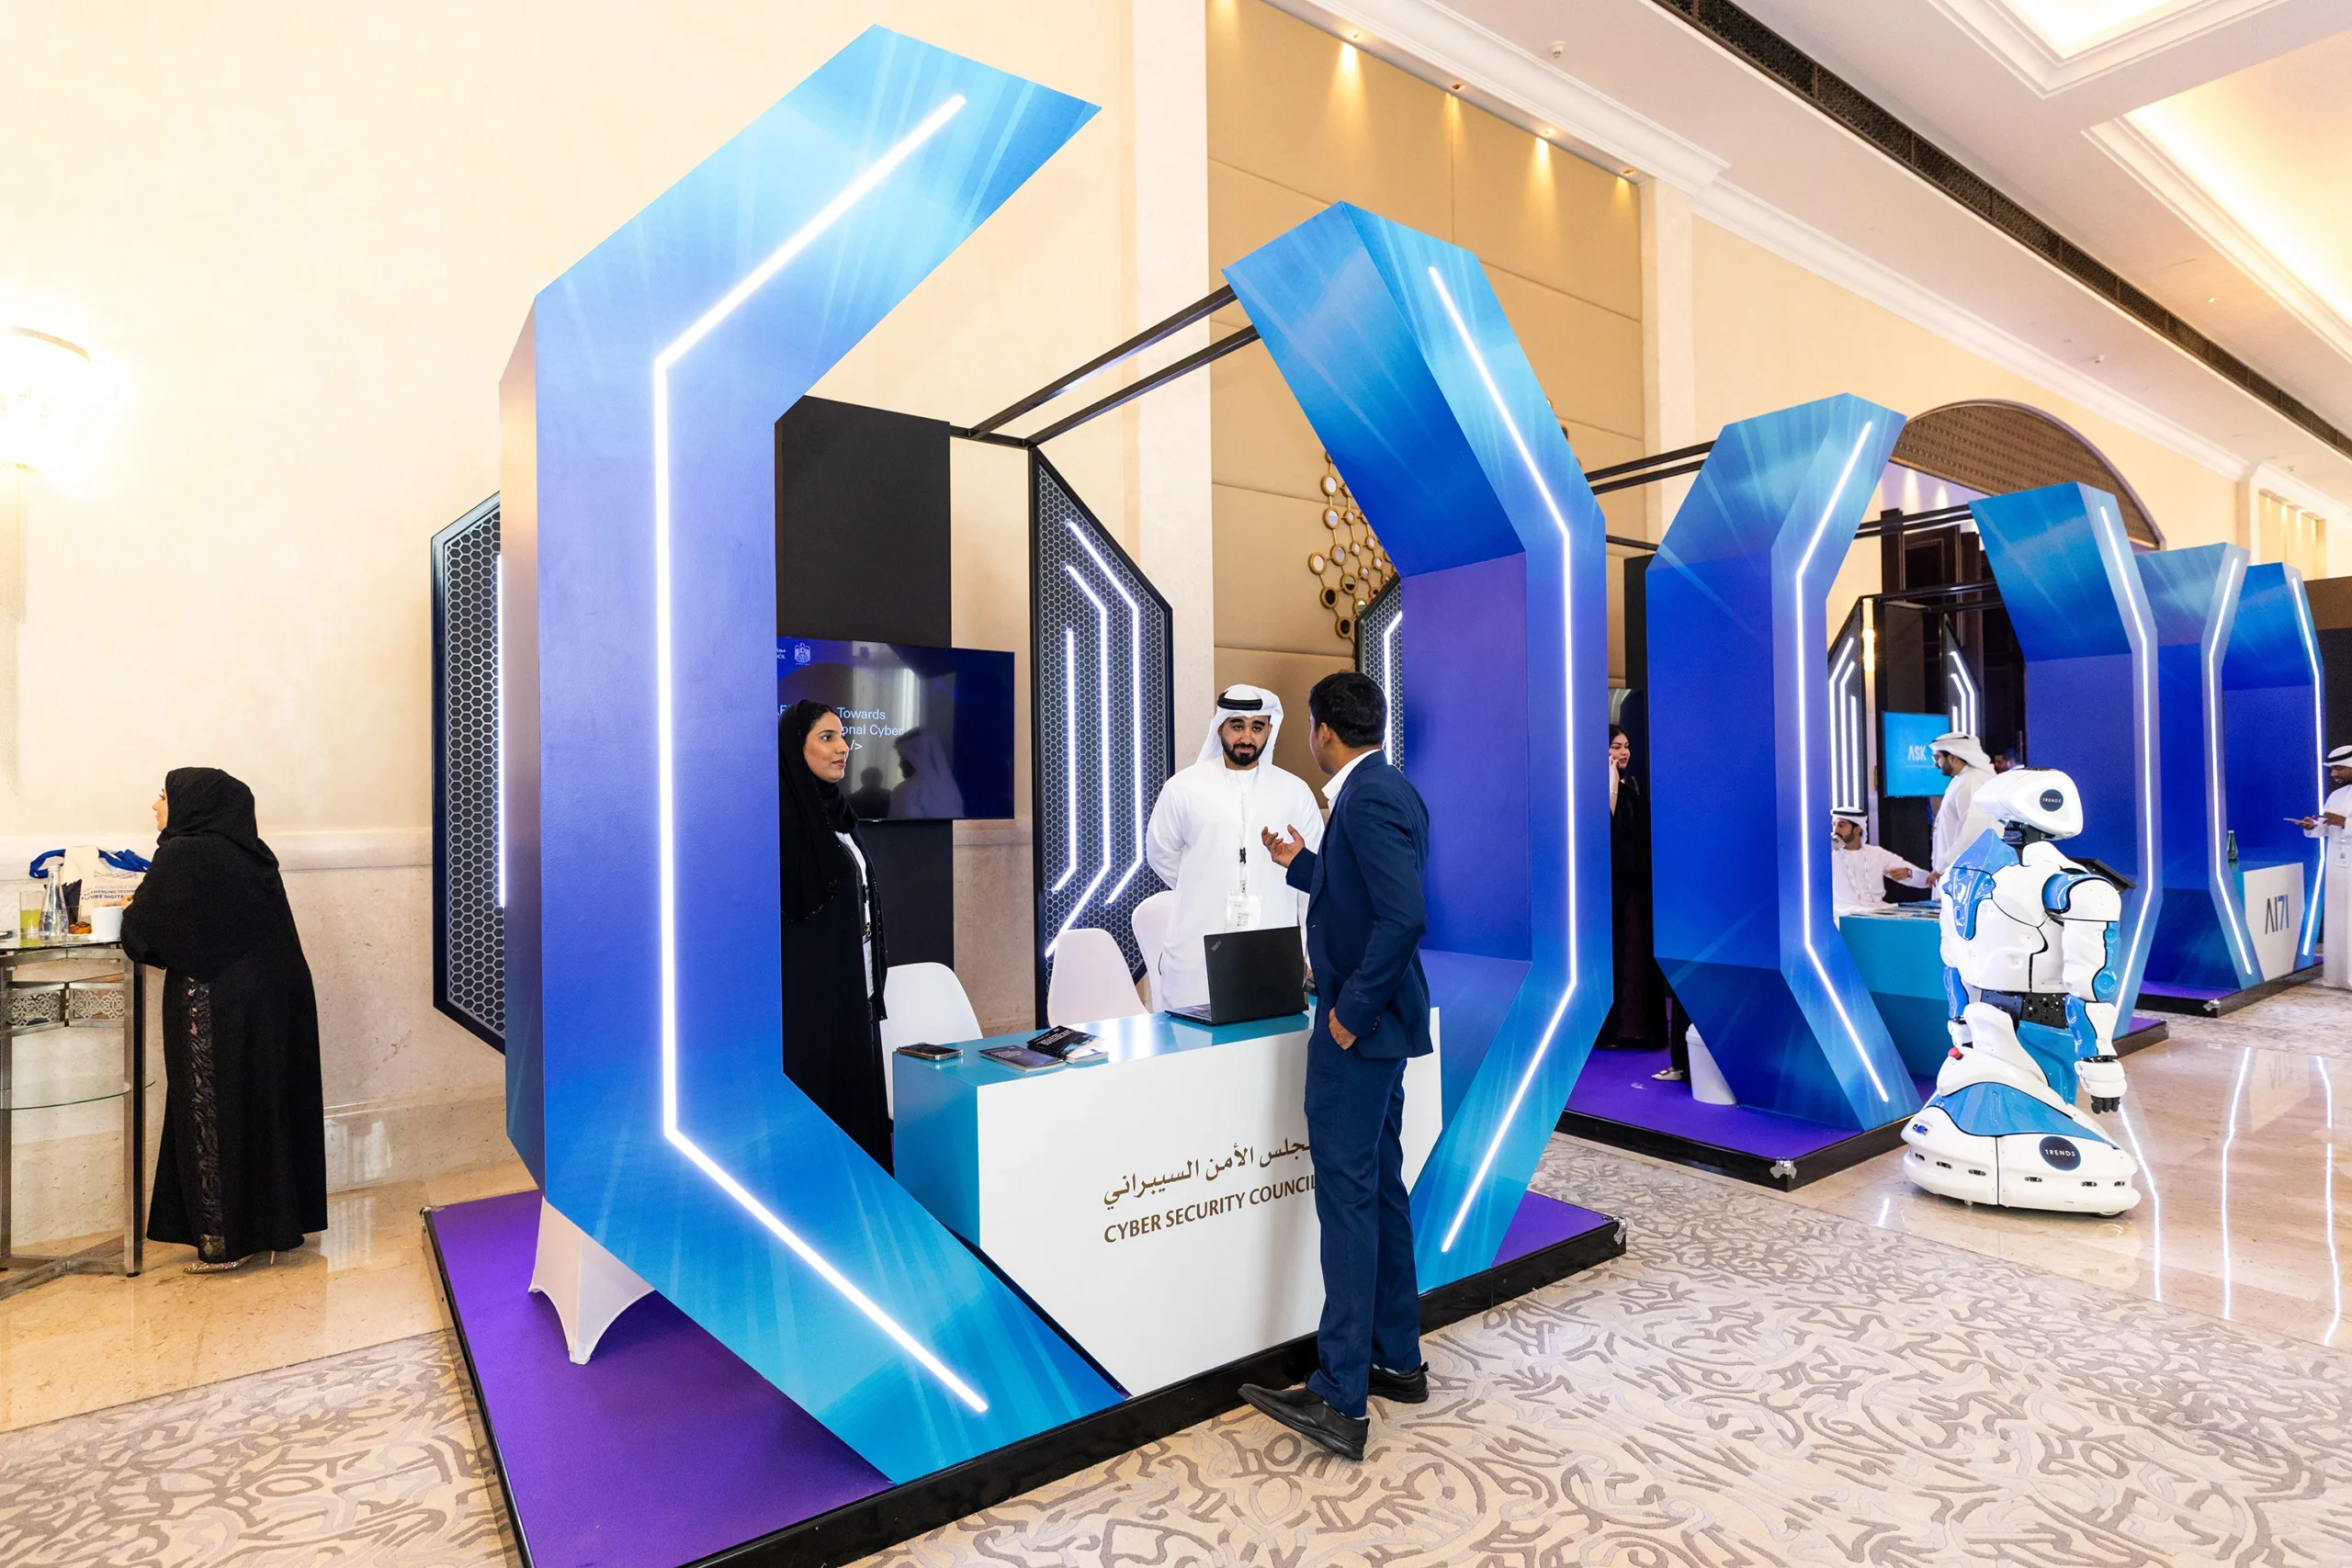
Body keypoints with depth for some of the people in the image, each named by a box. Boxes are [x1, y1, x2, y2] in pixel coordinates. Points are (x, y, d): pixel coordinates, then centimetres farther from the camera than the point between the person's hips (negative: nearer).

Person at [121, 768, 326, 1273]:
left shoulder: (182, 856, -13)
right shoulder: (249, 853, 8)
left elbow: (141, 935, -9)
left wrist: (133, 907, 12)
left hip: (216, 1009, -7)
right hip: (273, 1000, 7)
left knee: (216, 1115, 3)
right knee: (265, 1103, 14)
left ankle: (226, 1240, 12)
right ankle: (276, 1220, 24)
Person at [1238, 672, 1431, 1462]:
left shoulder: (1369, 797, -19)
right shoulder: (1384, 790, 12)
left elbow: (1403, 915, -28)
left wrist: (1352, 1012, -22)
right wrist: (1302, 865, 27)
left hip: (1357, 1029, -10)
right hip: (1376, 1024, 10)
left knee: (1348, 1197, -4)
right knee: (1380, 1189, 17)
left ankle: (1340, 1400, 5)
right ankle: (1397, 1361, 29)